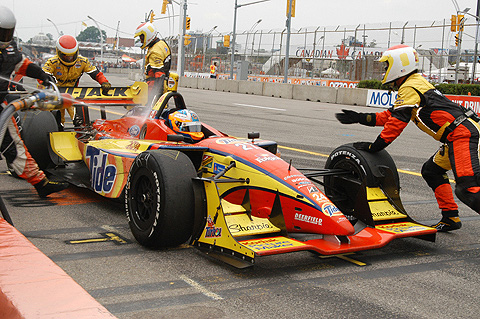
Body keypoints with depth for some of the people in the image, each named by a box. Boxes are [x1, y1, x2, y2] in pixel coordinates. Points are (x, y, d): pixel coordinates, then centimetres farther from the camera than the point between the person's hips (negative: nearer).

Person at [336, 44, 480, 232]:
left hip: (462, 133, -11)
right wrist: (359, 118, 23)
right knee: (431, 171, 20)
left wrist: (374, 147, -6)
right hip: (459, 134, 11)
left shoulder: (409, 88, -8)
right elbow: (390, 116, 26)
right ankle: (450, 218, 21)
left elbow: (396, 123, -13)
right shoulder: (416, 84, 24)